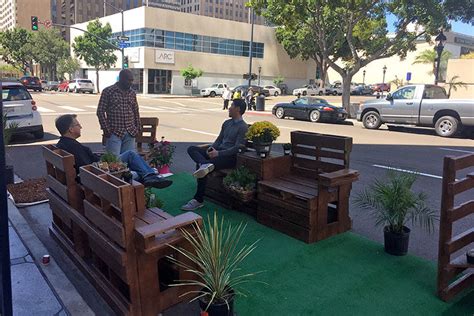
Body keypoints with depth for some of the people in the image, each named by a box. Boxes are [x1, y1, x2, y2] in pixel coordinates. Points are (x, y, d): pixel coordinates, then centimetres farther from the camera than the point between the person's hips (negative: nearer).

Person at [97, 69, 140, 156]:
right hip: (114, 133, -4)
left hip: (130, 133, 4)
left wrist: (137, 128, 10)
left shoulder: (132, 93, 11)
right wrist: (106, 129, -9)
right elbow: (100, 111, -3)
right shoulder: (108, 91, -3)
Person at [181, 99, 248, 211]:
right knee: (191, 149, -9)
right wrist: (212, 148, -1)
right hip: (218, 152, 9)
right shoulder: (227, 123, 18)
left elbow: (237, 148, -16)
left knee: (201, 165, -27)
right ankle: (204, 164, -41)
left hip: (230, 157, -9)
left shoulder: (243, 127, -9)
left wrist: (218, 153, -22)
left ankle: (198, 200, -18)